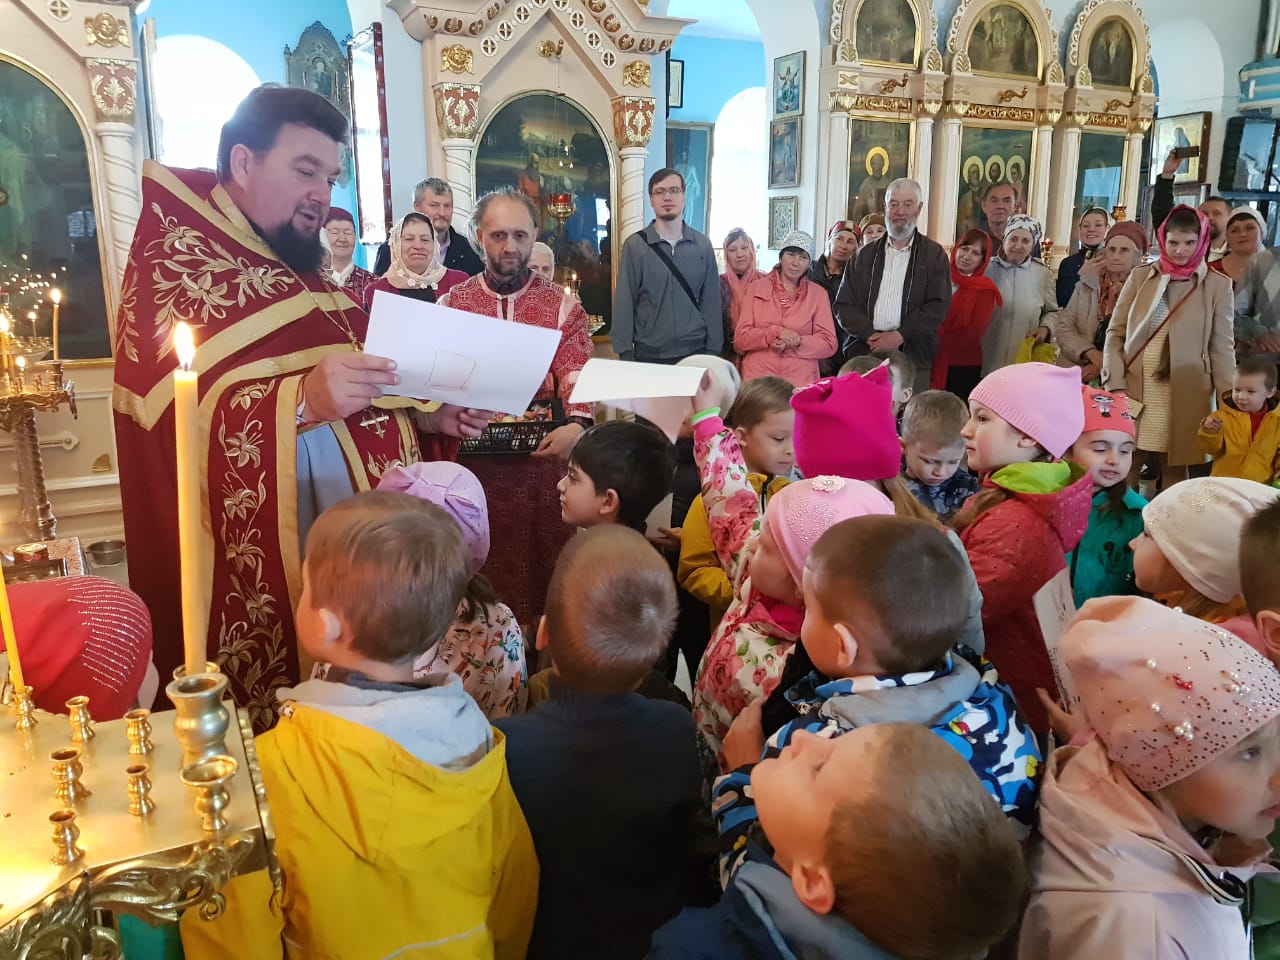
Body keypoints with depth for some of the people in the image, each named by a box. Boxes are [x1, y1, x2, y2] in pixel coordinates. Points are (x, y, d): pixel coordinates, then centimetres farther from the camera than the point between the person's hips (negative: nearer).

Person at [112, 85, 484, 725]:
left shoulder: (303, 276, 18)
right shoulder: (173, 262, -6)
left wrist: (427, 416, 5)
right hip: (257, 579, -7)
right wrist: (298, 401, -33)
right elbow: (167, 422, -19)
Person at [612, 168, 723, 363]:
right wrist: (625, 353, -6)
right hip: (649, 354, -1)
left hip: (695, 352, 2)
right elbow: (624, 304, -2)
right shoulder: (635, 245, -2)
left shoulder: (702, 245, 4)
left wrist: (713, 351, 1)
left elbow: (711, 301, 5)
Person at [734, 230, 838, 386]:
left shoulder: (818, 294, 10)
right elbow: (740, 338, 2)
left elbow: (829, 344, 3)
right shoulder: (756, 288, 10)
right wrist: (776, 332, -12)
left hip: (801, 381, 0)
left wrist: (793, 343, -12)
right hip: (757, 378, 0)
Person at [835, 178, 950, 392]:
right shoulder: (866, 254, 17)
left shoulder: (934, 255, 10)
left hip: (913, 360, -2)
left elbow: (937, 306, 0)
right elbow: (843, 305, 9)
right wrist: (870, 335, -7)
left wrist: (900, 335, -11)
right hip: (863, 354, 2)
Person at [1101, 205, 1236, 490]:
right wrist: (1115, 384, -6)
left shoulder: (1217, 285, 2)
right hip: (1134, 389, 1)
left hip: (1186, 396, -1)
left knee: (1175, 470, 7)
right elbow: (1115, 333, 4)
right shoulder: (1140, 276, 5)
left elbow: (1221, 345, 3)